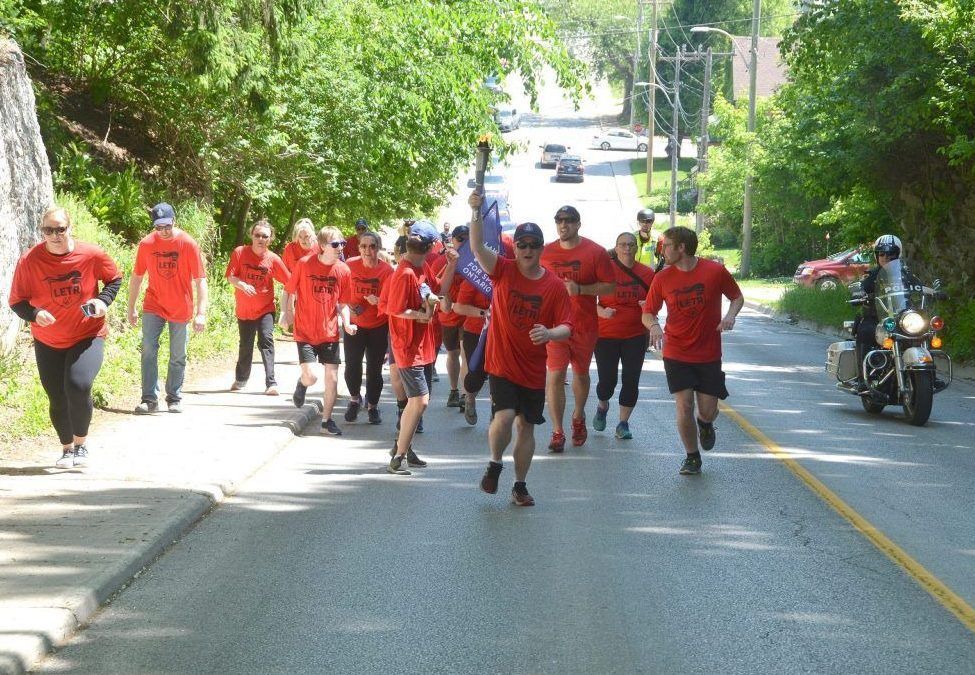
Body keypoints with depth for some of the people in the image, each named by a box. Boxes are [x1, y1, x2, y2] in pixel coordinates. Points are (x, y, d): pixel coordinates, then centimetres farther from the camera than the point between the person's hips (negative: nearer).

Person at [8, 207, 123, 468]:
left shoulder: (92, 255, -12)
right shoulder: (29, 261, -12)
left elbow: (114, 279, 6)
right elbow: (16, 301, -5)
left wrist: (103, 300, -13)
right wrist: (34, 314, -26)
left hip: (88, 336, -2)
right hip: (48, 343, 2)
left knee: (79, 386, -23)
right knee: (57, 399, 8)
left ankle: (81, 441, 0)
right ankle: (67, 448, 33)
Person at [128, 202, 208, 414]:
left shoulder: (189, 244, -12)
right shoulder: (146, 244, -5)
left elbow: (200, 280, -11)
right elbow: (137, 277, 6)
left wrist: (201, 313, -18)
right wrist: (131, 309, 7)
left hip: (180, 309, -1)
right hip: (153, 307, 1)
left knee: (178, 357, 6)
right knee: (148, 350, -11)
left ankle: (174, 399, 19)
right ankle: (150, 398, -7)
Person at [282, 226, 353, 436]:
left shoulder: (343, 270, -2)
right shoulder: (304, 264, -11)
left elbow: (343, 303, 5)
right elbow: (289, 291, 2)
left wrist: (347, 323, -10)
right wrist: (287, 312, -6)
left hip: (329, 333, 3)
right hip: (305, 332, -3)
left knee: (332, 379, 1)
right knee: (310, 376, -12)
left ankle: (327, 420, 18)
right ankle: (301, 385, 25)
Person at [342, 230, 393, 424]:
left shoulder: (387, 270, -12)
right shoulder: (351, 265, -7)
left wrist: (378, 301, -30)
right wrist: (347, 309, -6)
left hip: (378, 326, -1)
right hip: (354, 324, 1)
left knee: (374, 369, 4)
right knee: (352, 366, 2)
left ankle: (372, 405, 25)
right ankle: (355, 398, 31)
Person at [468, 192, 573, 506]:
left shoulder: (555, 285, -4)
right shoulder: (504, 271, -6)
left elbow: (566, 327, -6)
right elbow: (477, 248, -22)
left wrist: (549, 333, -28)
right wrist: (476, 213, -37)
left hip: (533, 370, 2)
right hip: (501, 364, -2)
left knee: (526, 426, 10)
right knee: (504, 416, -18)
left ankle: (520, 486, 24)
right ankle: (494, 464, 10)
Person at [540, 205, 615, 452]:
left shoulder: (595, 252, -5)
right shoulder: (545, 253, 2)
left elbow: (609, 285, -6)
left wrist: (580, 289, -18)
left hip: (584, 325, 0)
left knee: (581, 373, 16)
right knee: (555, 375, -9)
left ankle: (578, 417, 42)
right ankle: (557, 432, -6)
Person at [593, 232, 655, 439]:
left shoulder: (647, 274, 2)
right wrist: (602, 312, -18)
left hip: (636, 336, 2)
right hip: (606, 335, -2)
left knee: (631, 381, 0)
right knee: (607, 381, -2)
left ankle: (623, 423, 14)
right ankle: (602, 407, 32)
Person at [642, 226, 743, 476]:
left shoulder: (715, 271, -7)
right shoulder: (662, 278, -3)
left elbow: (737, 297, 6)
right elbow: (648, 312, 4)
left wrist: (730, 315, -15)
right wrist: (654, 326, -19)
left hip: (709, 354, -1)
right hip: (676, 355, 1)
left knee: (708, 411, 0)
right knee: (684, 406, -9)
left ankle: (705, 424, 39)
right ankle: (692, 457, 11)